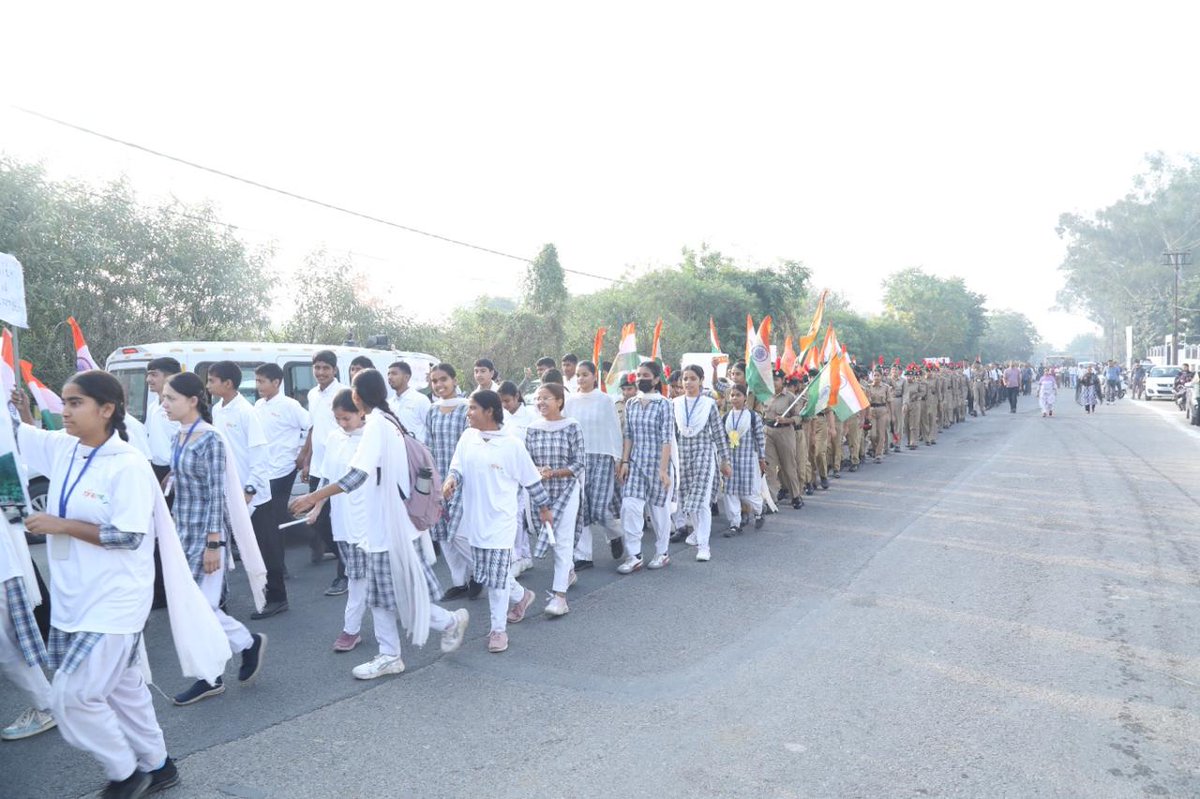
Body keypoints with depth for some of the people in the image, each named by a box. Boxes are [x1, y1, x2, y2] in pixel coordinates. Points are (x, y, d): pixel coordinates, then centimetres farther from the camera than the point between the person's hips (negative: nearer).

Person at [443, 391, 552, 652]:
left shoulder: (512, 444, -11)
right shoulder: (467, 437, 1)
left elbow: (531, 479, -2)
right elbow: (457, 467, 4)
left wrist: (544, 508, 6)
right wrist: (450, 481, -20)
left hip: (500, 520, -5)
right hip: (475, 518, 5)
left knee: (497, 575, -2)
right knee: (489, 573, 16)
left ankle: (499, 629, 13)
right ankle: (521, 596, 43)